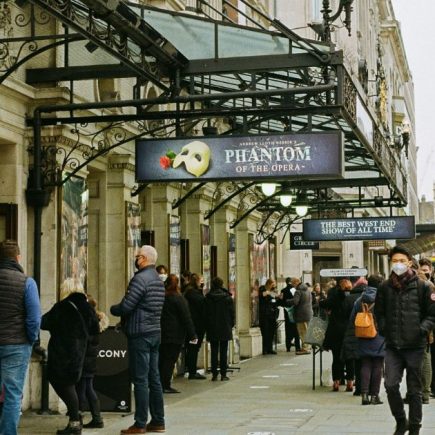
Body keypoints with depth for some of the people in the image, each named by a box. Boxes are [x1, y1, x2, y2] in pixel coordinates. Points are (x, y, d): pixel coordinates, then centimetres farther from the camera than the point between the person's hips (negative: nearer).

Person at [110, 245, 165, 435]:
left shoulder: (140, 279, -15)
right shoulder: (158, 280, 14)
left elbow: (126, 307, -19)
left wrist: (112, 309, 2)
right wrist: (125, 320, 17)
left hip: (140, 334, -9)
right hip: (155, 332, 9)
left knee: (140, 380, -5)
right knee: (154, 378, 11)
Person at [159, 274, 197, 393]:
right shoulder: (178, 298, -10)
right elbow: (186, 318, -11)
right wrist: (192, 335, -8)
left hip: (161, 333, 6)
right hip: (175, 334, -6)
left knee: (162, 359, 11)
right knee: (170, 360, -3)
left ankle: (160, 384, 13)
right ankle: (165, 386, -4)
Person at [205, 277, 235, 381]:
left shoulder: (208, 297, -3)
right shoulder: (227, 297, -5)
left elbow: (205, 313, 0)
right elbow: (232, 312, -2)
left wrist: (207, 327, 7)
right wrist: (231, 324, 9)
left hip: (212, 329, 1)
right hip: (225, 328, -1)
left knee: (214, 351, 6)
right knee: (223, 352, 4)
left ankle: (214, 374, 5)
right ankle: (223, 374, 3)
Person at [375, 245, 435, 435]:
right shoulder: (385, 287, 5)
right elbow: (379, 312, 17)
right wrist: (384, 329, 3)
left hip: (415, 345, -1)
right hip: (393, 346, 2)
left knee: (414, 389, 6)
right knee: (391, 384, -9)